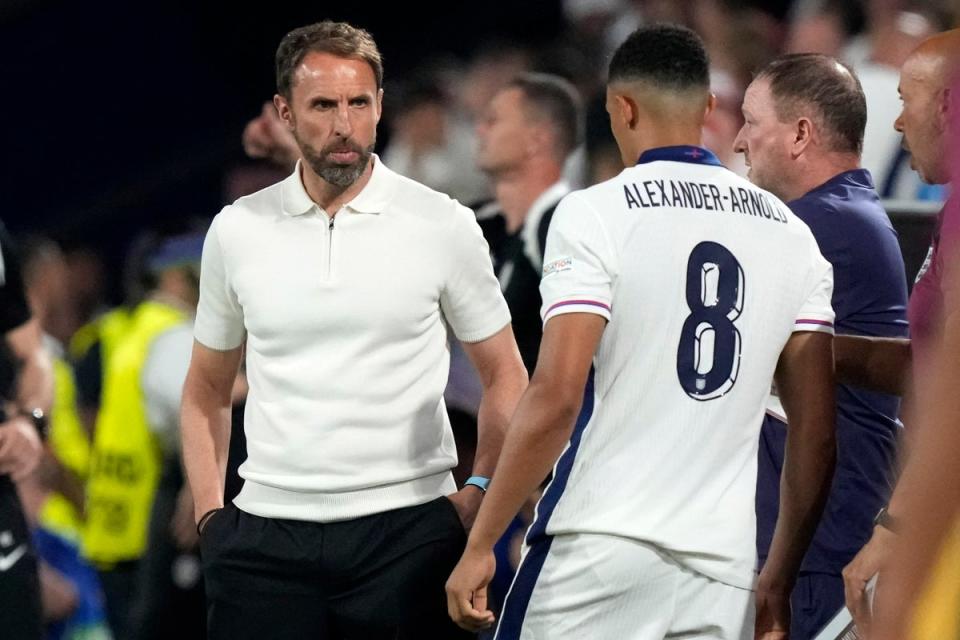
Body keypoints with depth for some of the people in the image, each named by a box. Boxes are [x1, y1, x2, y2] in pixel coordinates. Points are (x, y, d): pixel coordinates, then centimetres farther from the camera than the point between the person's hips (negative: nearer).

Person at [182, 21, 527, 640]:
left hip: (408, 532, -2)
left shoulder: (443, 225, 1)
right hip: (266, 536, 2)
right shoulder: (236, 231, 8)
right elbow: (206, 390, 18)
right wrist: (210, 515, 7)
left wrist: (478, 493, -5)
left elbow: (505, 378, 8)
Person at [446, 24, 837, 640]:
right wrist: (779, 581, 20)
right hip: (724, 565, 4)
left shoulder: (595, 214, -4)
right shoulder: (790, 234, 11)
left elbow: (557, 397, -12)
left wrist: (480, 545, -7)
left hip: (598, 549, -4)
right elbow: (817, 432, 11)